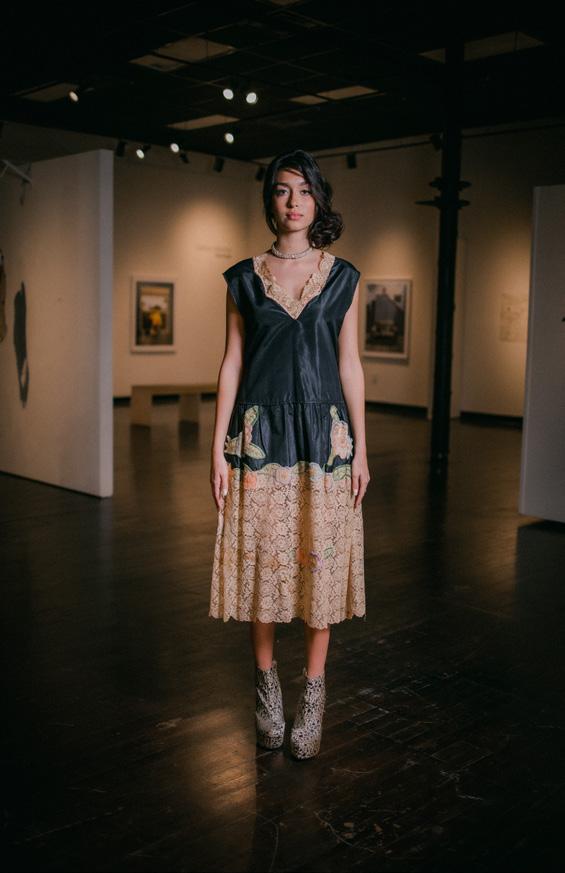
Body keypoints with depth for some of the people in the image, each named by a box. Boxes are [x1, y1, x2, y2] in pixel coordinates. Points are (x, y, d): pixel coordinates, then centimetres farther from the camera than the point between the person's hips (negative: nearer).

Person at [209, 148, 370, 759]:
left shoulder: (342, 278, 7)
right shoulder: (244, 278, 6)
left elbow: (350, 364, 6)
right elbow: (231, 363, 5)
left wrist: (360, 447, 2)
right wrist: (218, 446, -1)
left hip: (324, 432, 0)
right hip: (259, 432, 0)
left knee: (320, 559, 2)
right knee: (260, 558, 4)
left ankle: (313, 693, 17)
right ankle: (266, 683, 23)